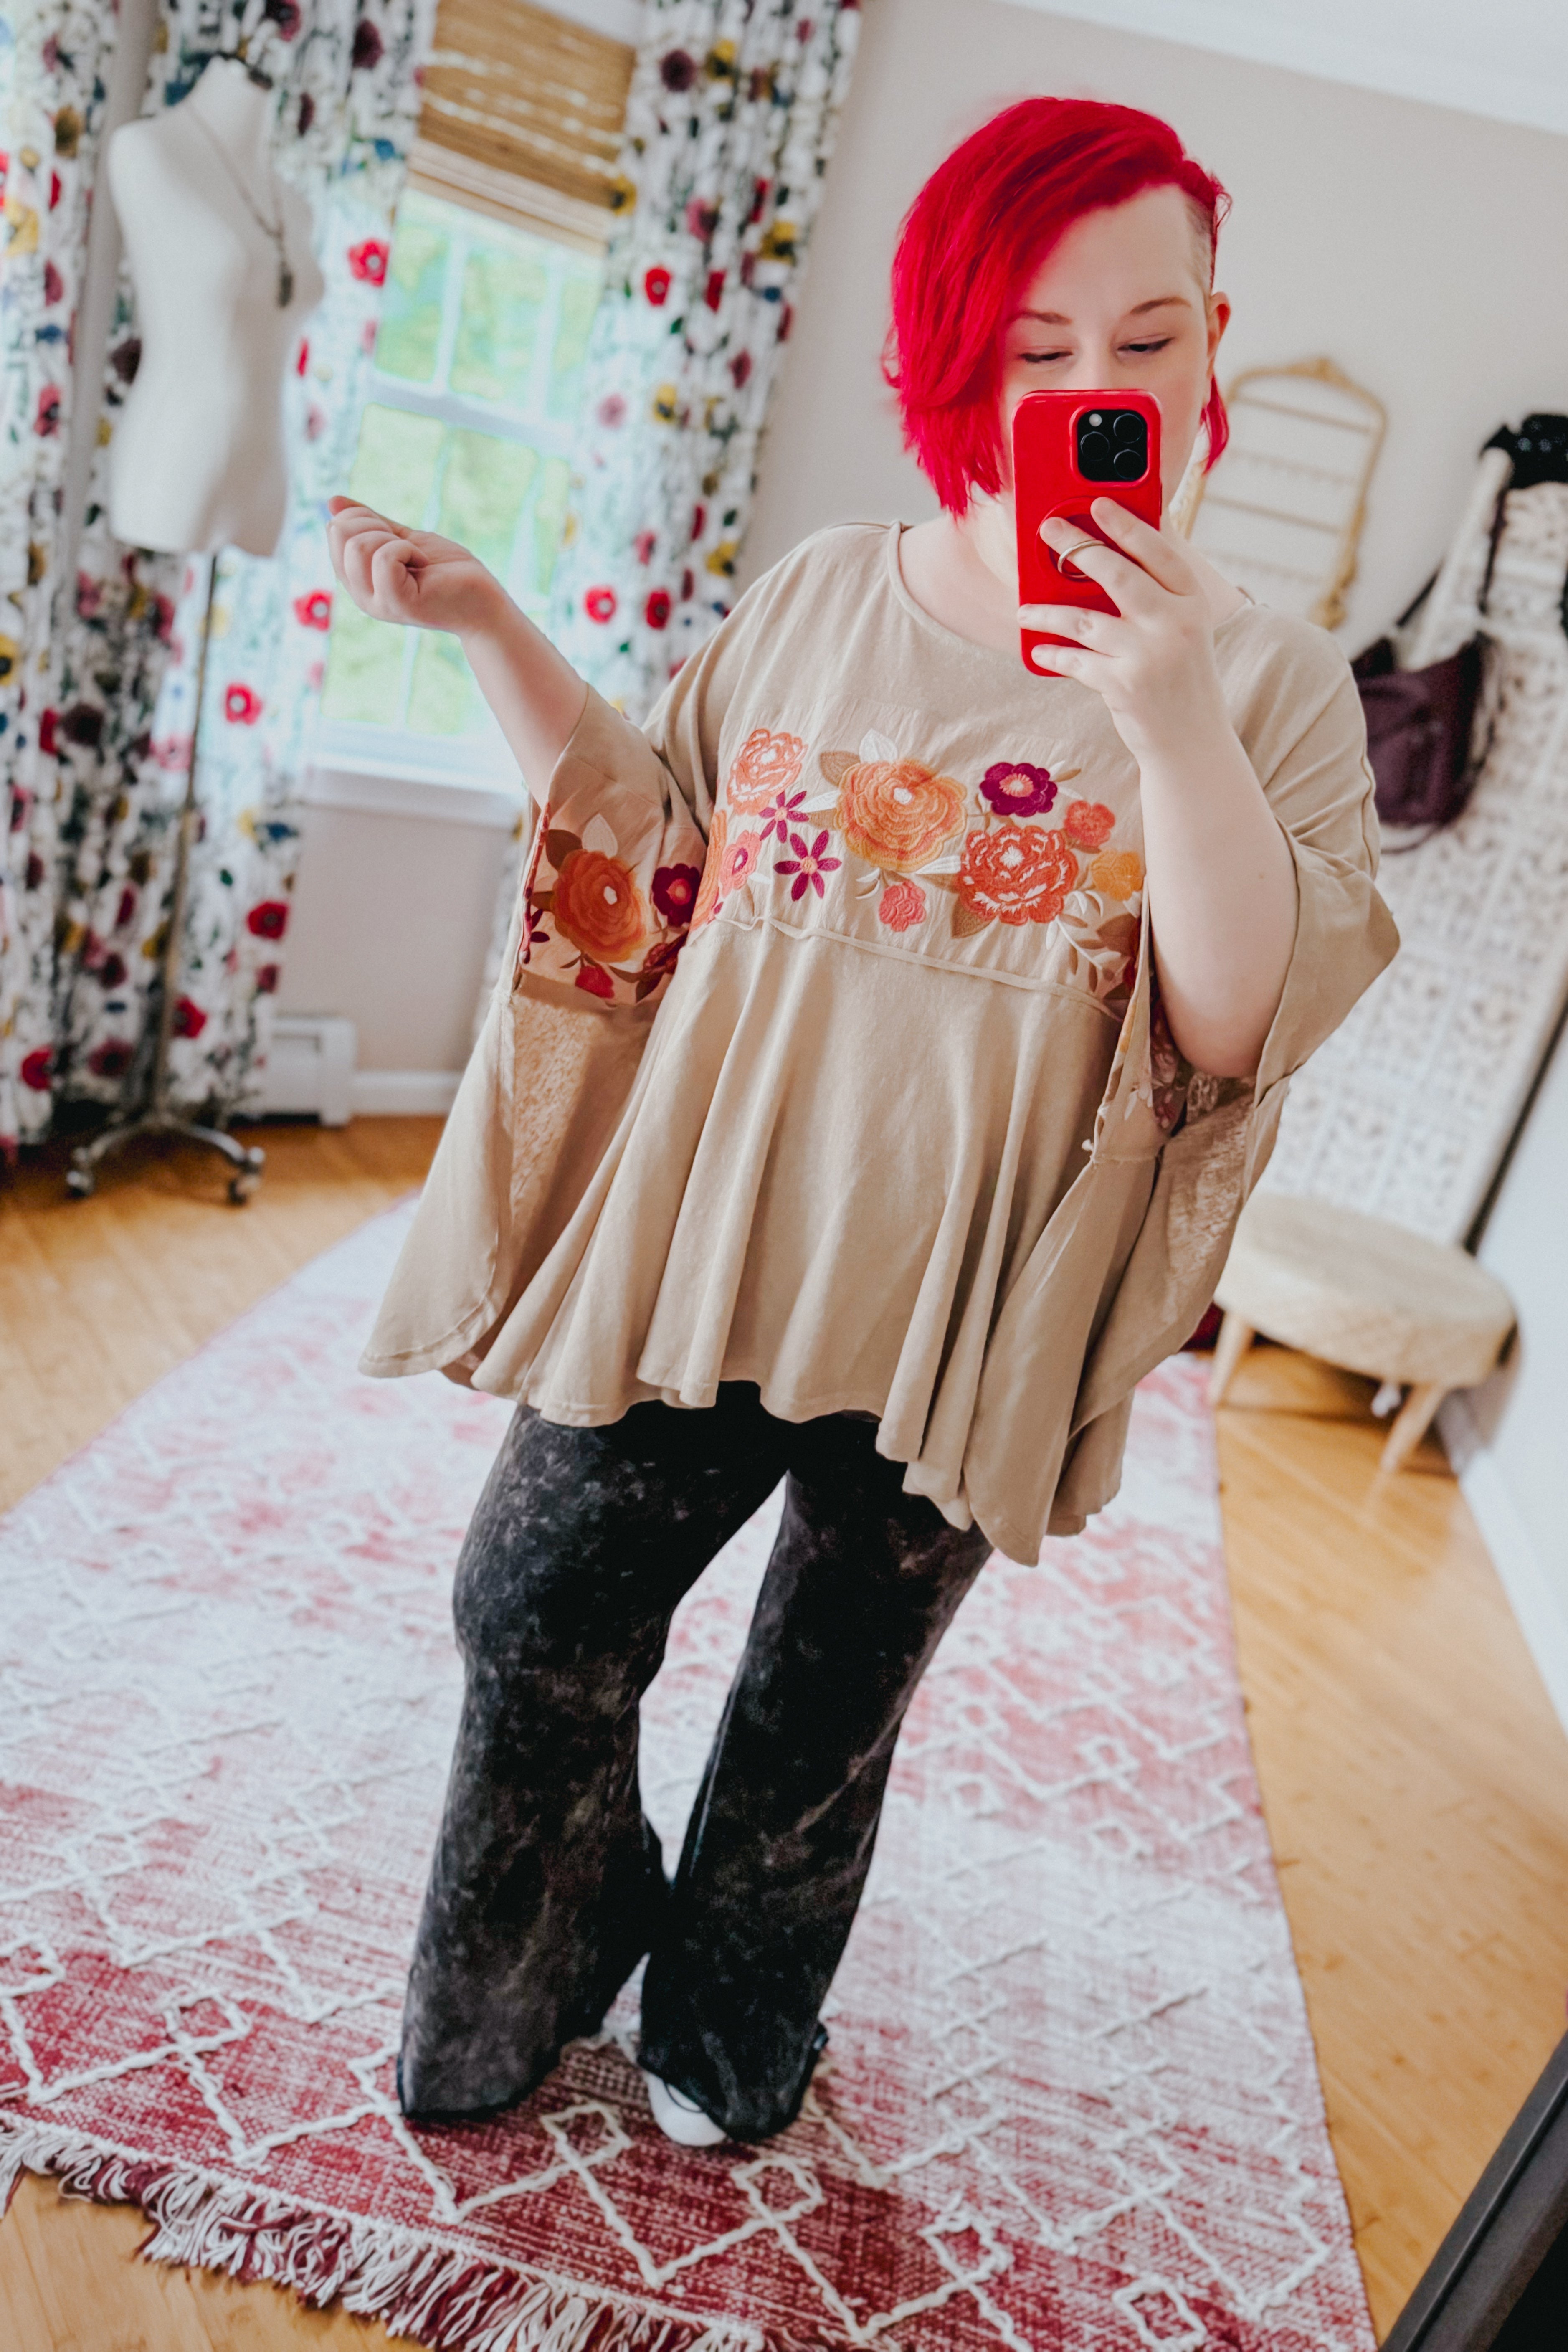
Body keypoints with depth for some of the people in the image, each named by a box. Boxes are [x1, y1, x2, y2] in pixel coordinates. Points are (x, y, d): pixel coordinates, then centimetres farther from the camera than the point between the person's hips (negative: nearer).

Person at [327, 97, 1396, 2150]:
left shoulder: (1268, 680, -5)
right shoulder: (827, 597, 3)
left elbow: (1249, 1018, -14)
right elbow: (653, 847, 10)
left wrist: (1172, 720, -26)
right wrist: (486, 625, 1)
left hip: (952, 1319, -2)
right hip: (693, 1247, 3)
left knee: (825, 1716, 17)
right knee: (536, 1621, 13)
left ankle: (730, 2031, 48)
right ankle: (534, 1979, 45)